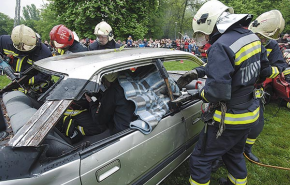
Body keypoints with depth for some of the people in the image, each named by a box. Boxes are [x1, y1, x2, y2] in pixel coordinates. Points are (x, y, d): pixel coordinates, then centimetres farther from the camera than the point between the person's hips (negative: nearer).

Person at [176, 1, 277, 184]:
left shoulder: (221, 46, -27)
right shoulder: (252, 37, 1)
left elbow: (216, 92, -30)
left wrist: (202, 89, -10)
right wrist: (197, 72, 12)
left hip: (229, 119, -9)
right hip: (250, 113, 9)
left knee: (200, 159, 10)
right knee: (234, 153, 31)